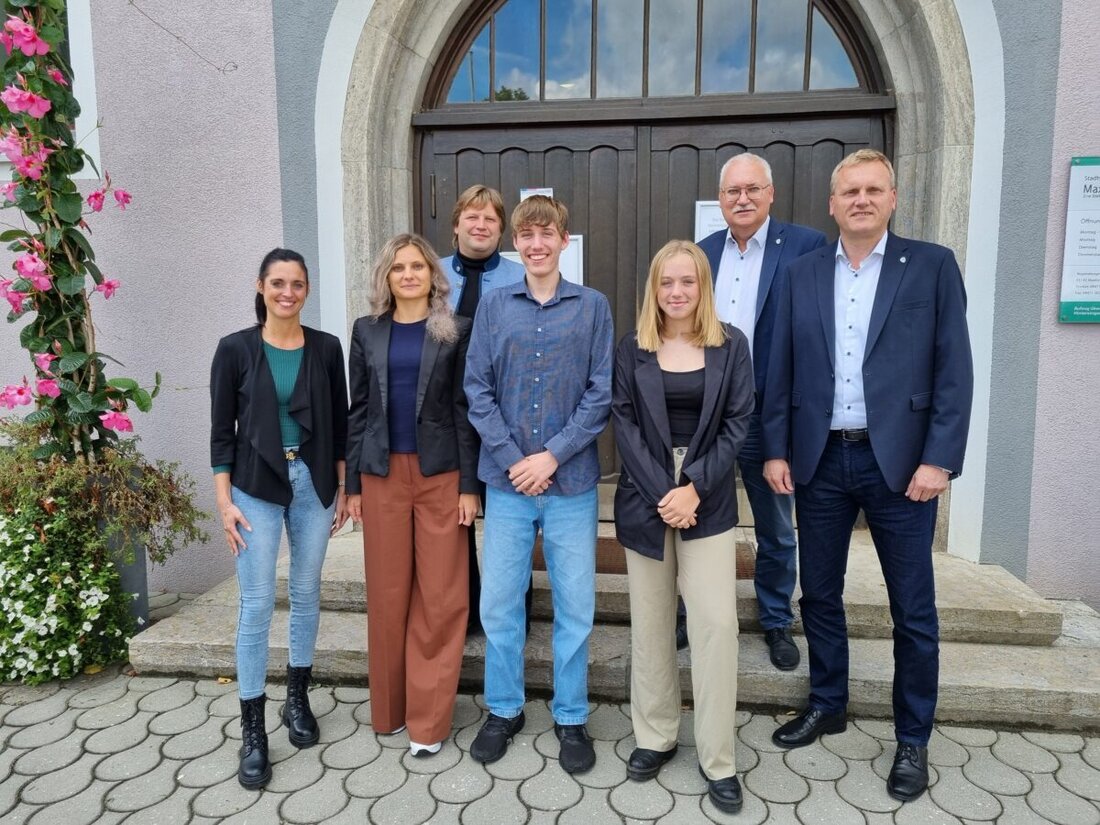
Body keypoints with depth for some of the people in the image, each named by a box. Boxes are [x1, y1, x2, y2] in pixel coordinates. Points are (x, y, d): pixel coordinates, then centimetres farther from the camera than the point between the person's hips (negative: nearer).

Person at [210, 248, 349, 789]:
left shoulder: (326, 348, 2)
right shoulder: (236, 349, -3)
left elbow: (339, 423, 7)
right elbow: (222, 431, -2)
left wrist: (343, 488, 5)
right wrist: (224, 501, -6)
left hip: (314, 482, 2)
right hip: (256, 487, -2)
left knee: (306, 594, 12)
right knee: (256, 606, -1)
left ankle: (298, 699, 30)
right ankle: (252, 730, 13)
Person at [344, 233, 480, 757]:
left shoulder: (455, 331, 2)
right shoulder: (367, 331, 8)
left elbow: (465, 409, -1)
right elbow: (358, 410, 8)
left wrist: (470, 484, -6)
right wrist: (352, 484, 5)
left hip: (441, 473, -2)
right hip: (382, 474, 2)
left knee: (440, 597, 2)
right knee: (387, 594, 9)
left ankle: (428, 719, 15)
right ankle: (389, 708, 27)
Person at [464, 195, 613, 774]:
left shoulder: (592, 306, 1)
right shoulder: (493, 305, 4)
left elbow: (601, 393, -4)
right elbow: (478, 389, 0)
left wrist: (552, 455, -12)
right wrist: (513, 459, -9)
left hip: (572, 481, -1)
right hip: (507, 480, 1)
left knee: (575, 605, 8)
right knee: (498, 602, 10)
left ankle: (570, 717, 28)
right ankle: (503, 710, 31)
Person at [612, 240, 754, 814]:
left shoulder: (731, 345, 2)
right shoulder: (632, 349, 3)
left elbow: (737, 423, -1)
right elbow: (624, 423, -3)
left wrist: (694, 487, -12)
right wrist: (662, 493, -12)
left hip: (708, 499, -1)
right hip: (645, 497, 1)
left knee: (717, 624, -4)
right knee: (649, 624, 8)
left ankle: (718, 759, 11)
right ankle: (655, 736, 26)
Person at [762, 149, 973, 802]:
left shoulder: (932, 265, 0)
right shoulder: (805, 273, 8)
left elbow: (954, 371, -4)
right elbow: (782, 369, 6)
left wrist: (939, 459, -11)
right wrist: (777, 449, 1)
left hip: (899, 461, -2)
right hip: (819, 460, 3)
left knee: (913, 609, 8)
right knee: (820, 594, 14)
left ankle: (913, 740, 27)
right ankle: (827, 705, 35)